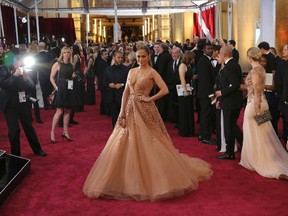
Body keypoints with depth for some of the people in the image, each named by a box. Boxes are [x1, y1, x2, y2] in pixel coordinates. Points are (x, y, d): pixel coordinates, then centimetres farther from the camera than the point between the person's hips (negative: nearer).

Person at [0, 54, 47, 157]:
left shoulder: (24, 71, 0)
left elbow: (31, 87, 1)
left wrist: (26, 78, -16)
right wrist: (14, 75, -23)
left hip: (24, 103, 3)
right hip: (10, 104, -3)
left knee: (29, 127, 13)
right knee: (14, 130, 1)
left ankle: (37, 149, 26)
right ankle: (15, 154, 17)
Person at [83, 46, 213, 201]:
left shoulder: (152, 72, -6)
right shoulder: (131, 71, 11)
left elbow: (165, 90, -17)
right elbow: (126, 92, 8)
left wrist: (149, 99, -11)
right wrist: (122, 112, 1)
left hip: (145, 111, -6)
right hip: (130, 110, 6)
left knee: (148, 145, -1)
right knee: (127, 145, 7)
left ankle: (154, 178, 14)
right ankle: (130, 181, 20)